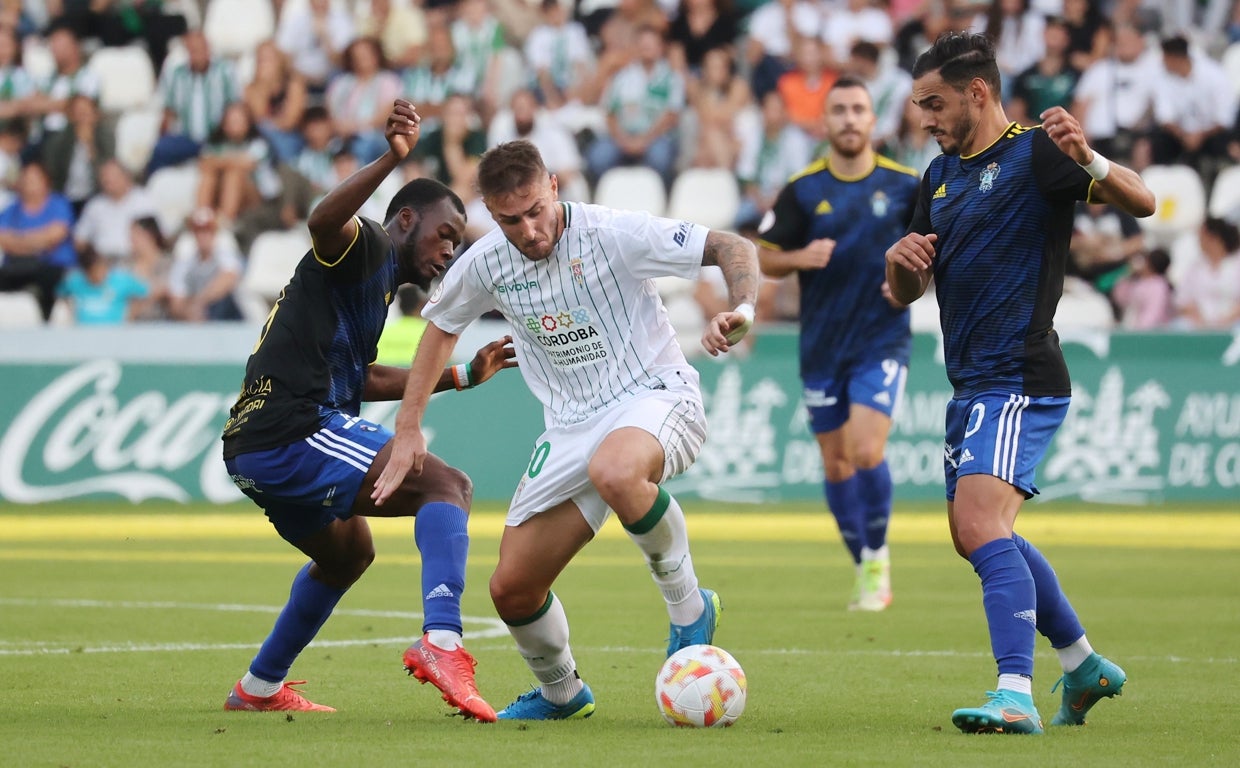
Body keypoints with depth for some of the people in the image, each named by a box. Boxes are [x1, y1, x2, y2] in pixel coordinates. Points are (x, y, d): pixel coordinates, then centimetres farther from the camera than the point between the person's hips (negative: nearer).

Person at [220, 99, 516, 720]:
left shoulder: (380, 286, 26)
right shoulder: (366, 247, -4)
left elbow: (363, 380, 36)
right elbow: (324, 221, -29)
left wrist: (463, 375, 36)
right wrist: (392, 158, -43)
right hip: (293, 430, -11)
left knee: (348, 552, 34)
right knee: (447, 484, -19)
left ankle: (259, 688, 42)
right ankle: (441, 642, -39)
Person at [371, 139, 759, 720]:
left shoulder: (613, 233, -17)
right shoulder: (487, 264, -2)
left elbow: (733, 248, -15)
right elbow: (441, 328, 18)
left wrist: (741, 309, -35)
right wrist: (408, 429, 13)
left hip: (655, 396, -5)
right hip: (572, 426, 6)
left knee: (613, 471, -42)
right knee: (511, 589, 0)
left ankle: (689, 606, -19)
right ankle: (561, 693, 31)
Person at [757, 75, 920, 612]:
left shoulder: (904, 185, -3)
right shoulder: (802, 190, -1)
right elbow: (764, 258, 4)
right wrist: (798, 258, -17)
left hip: (881, 341, -2)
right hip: (821, 344, 2)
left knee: (866, 452, -17)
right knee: (836, 463, 7)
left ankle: (877, 556, 3)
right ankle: (865, 568, 23)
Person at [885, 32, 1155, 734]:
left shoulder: (1035, 153, -9)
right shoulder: (942, 175, 16)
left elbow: (1142, 202, -21)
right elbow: (906, 292, 20)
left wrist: (1088, 161, -40)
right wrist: (899, 259, -4)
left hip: (1019, 382, -10)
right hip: (972, 386, 10)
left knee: (981, 523, -24)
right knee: (977, 534, 19)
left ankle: (1017, 696, -31)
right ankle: (1084, 664, 33)